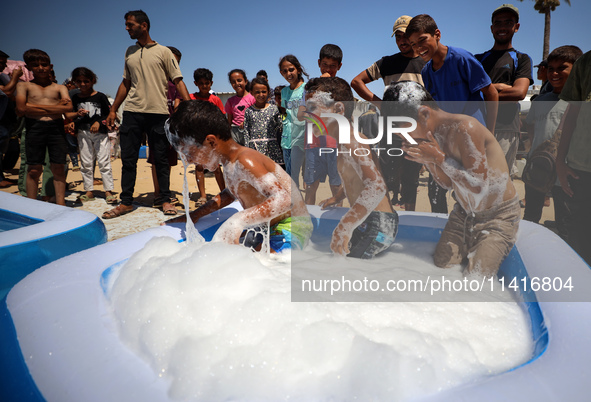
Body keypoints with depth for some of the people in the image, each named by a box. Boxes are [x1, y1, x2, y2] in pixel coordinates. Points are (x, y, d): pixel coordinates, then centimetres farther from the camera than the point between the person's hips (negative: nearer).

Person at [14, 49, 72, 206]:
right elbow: (21, 109, -5)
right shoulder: (24, 86, 11)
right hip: (34, 127, -1)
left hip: (56, 128, 1)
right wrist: (54, 107, -4)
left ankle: (60, 205, 7)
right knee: (34, 169, 0)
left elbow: (68, 107, -5)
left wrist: (36, 106, -5)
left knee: (59, 168, 1)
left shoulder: (59, 88, 13)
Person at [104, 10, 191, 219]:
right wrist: (113, 110, 18)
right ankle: (126, 202, 12)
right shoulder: (130, 52, 17)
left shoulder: (163, 51, 4)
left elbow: (178, 82, -1)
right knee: (128, 158, 4)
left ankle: (166, 200, 12)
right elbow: (126, 83, 21)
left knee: (161, 159, 2)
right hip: (132, 112, 4)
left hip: (158, 113, -4)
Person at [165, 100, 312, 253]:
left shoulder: (245, 162, -23)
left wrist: (238, 221, -44)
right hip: (265, 228, 9)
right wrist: (194, 215, 25)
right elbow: (231, 192, 28)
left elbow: (283, 199, -35)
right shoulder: (229, 162, 7)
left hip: (289, 229, -9)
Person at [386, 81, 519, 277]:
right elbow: (449, 183, 4)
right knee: (440, 265, 2)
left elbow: (478, 186, -27)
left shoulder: (466, 128, -27)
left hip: (498, 216, -7)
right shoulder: (436, 133, -2)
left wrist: (440, 158, -26)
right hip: (463, 214, 7)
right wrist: (427, 160, -12)